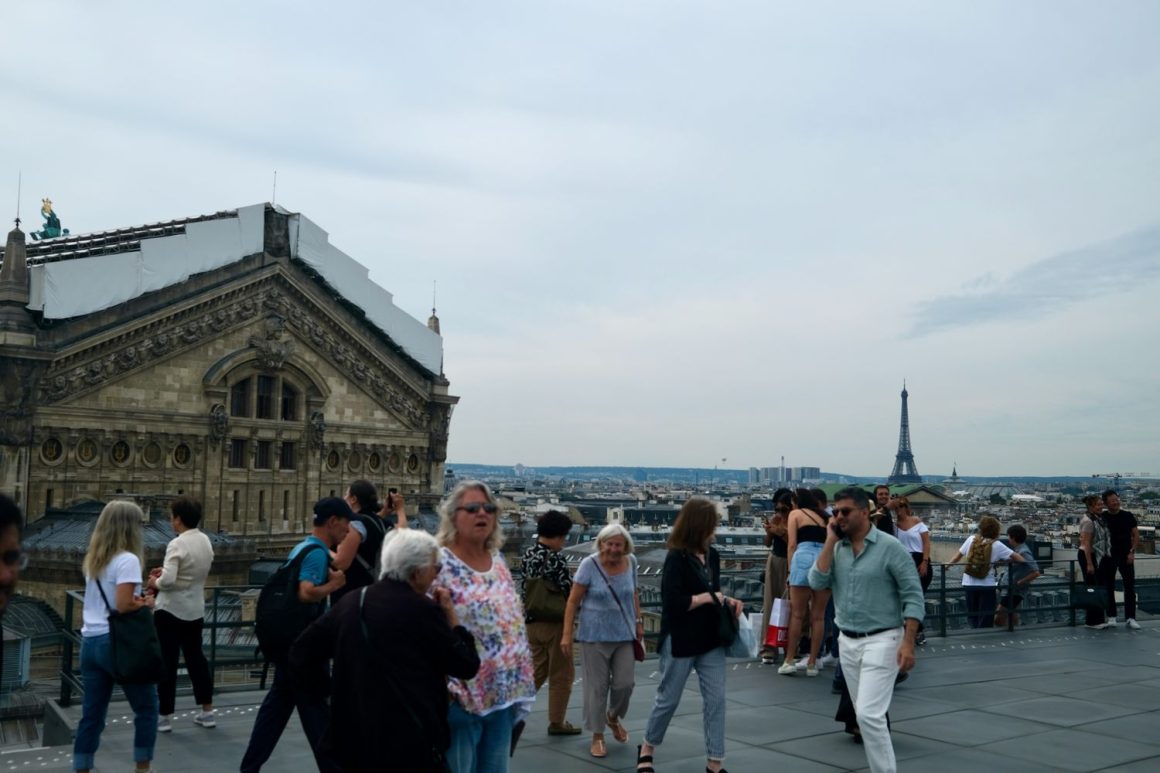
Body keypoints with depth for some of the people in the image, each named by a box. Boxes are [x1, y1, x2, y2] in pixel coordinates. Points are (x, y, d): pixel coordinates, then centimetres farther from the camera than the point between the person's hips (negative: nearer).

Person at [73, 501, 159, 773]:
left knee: (92, 714, 11)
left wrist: (141, 592, 5)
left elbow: (105, 599, 13)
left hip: (90, 641, 7)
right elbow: (123, 605, -22)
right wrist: (146, 602, -3)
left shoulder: (93, 560, 11)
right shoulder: (127, 560, -14)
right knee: (147, 707, 10)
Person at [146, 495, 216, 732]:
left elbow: (168, 581, -28)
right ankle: (207, 712, 21)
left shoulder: (177, 544, -20)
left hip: (170, 611, -7)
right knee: (196, 658, 16)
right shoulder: (205, 541, 4)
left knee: (167, 663, 4)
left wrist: (155, 582, -8)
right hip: (195, 610, 7)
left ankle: (164, 717, 12)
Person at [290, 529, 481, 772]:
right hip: (410, 744, -5)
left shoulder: (351, 602, 6)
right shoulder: (421, 609, -13)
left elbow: (302, 651, 11)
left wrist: (325, 688, 18)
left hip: (352, 739, 6)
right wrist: (450, 615, 4)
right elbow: (467, 666, -7)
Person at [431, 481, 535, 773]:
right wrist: (446, 688, -20)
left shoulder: (498, 561, 10)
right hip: (462, 696, -7)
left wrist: (522, 680, 13)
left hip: (504, 693, 7)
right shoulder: (438, 563, -12)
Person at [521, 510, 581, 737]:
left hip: (531, 622, 7)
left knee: (537, 670, 19)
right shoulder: (555, 559, -19)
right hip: (554, 623, -7)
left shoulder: (527, 555, 5)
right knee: (561, 675, 8)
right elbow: (569, 591, -18)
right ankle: (556, 722, 15)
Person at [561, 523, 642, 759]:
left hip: (624, 633, 4)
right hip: (595, 635, -3)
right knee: (597, 686, 2)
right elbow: (573, 600, -10)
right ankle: (597, 736, 18)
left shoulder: (630, 562, 0)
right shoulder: (589, 565, -12)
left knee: (625, 682, 2)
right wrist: (567, 634, -13)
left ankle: (613, 717, 33)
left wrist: (638, 621, 12)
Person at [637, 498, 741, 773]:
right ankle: (647, 748, 32)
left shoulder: (711, 555, 4)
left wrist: (726, 601, -2)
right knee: (668, 698, 9)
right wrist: (708, 597, -17)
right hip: (681, 642, -6)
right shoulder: (676, 558, -17)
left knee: (716, 699, 5)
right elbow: (672, 603, -23)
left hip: (711, 640, 6)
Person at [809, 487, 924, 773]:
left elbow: (913, 595, -10)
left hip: (881, 641, -6)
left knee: (869, 714, -13)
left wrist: (908, 643, -17)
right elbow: (817, 582, -8)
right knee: (865, 714, 13)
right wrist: (831, 540, -10)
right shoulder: (836, 548, 5)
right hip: (847, 642, 6)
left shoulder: (890, 546, -10)